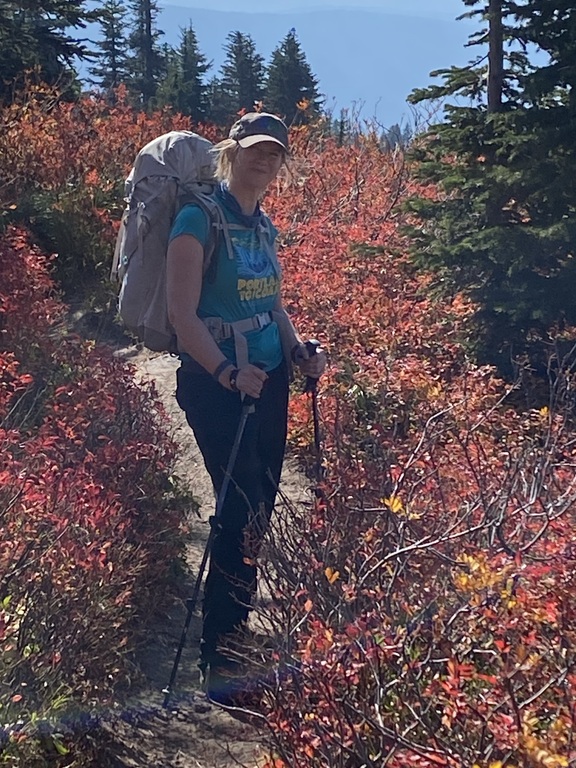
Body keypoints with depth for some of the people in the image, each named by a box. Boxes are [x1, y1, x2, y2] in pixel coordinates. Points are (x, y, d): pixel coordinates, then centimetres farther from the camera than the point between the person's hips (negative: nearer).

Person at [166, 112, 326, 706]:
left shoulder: (263, 226, 14)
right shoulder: (199, 219, -9)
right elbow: (183, 313, -15)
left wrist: (300, 352, 6)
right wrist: (227, 372, -27)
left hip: (268, 382, 8)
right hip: (216, 384, -7)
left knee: (260, 511, 11)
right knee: (243, 513, -11)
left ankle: (235, 639, 28)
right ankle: (219, 663, 2)